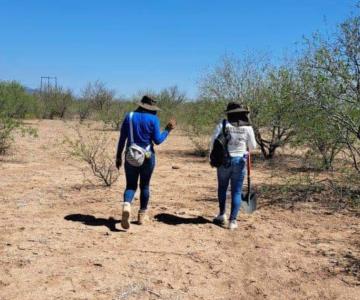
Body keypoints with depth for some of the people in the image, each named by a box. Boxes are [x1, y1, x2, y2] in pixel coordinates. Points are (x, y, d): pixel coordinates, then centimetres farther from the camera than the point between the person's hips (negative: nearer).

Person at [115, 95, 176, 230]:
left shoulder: (129, 116, 1)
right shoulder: (153, 119, -6)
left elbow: (122, 138, 2)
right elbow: (157, 140, -7)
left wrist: (118, 156, 9)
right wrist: (168, 130, 7)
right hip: (147, 157, -1)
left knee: (131, 185, 7)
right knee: (145, 185, 14)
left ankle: (126, 206, -22)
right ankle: (142, 215, 21)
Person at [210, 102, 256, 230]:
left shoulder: (222, 125, -8)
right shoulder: (247, 127, -5)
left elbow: (213, 143, -6)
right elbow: (252, 146, 4)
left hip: (224, 161, 0)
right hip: (239, 161, 0)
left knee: (222, 188, 21)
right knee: (236, 191, 7)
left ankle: (222, 215, 29)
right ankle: (233, 220, 4)